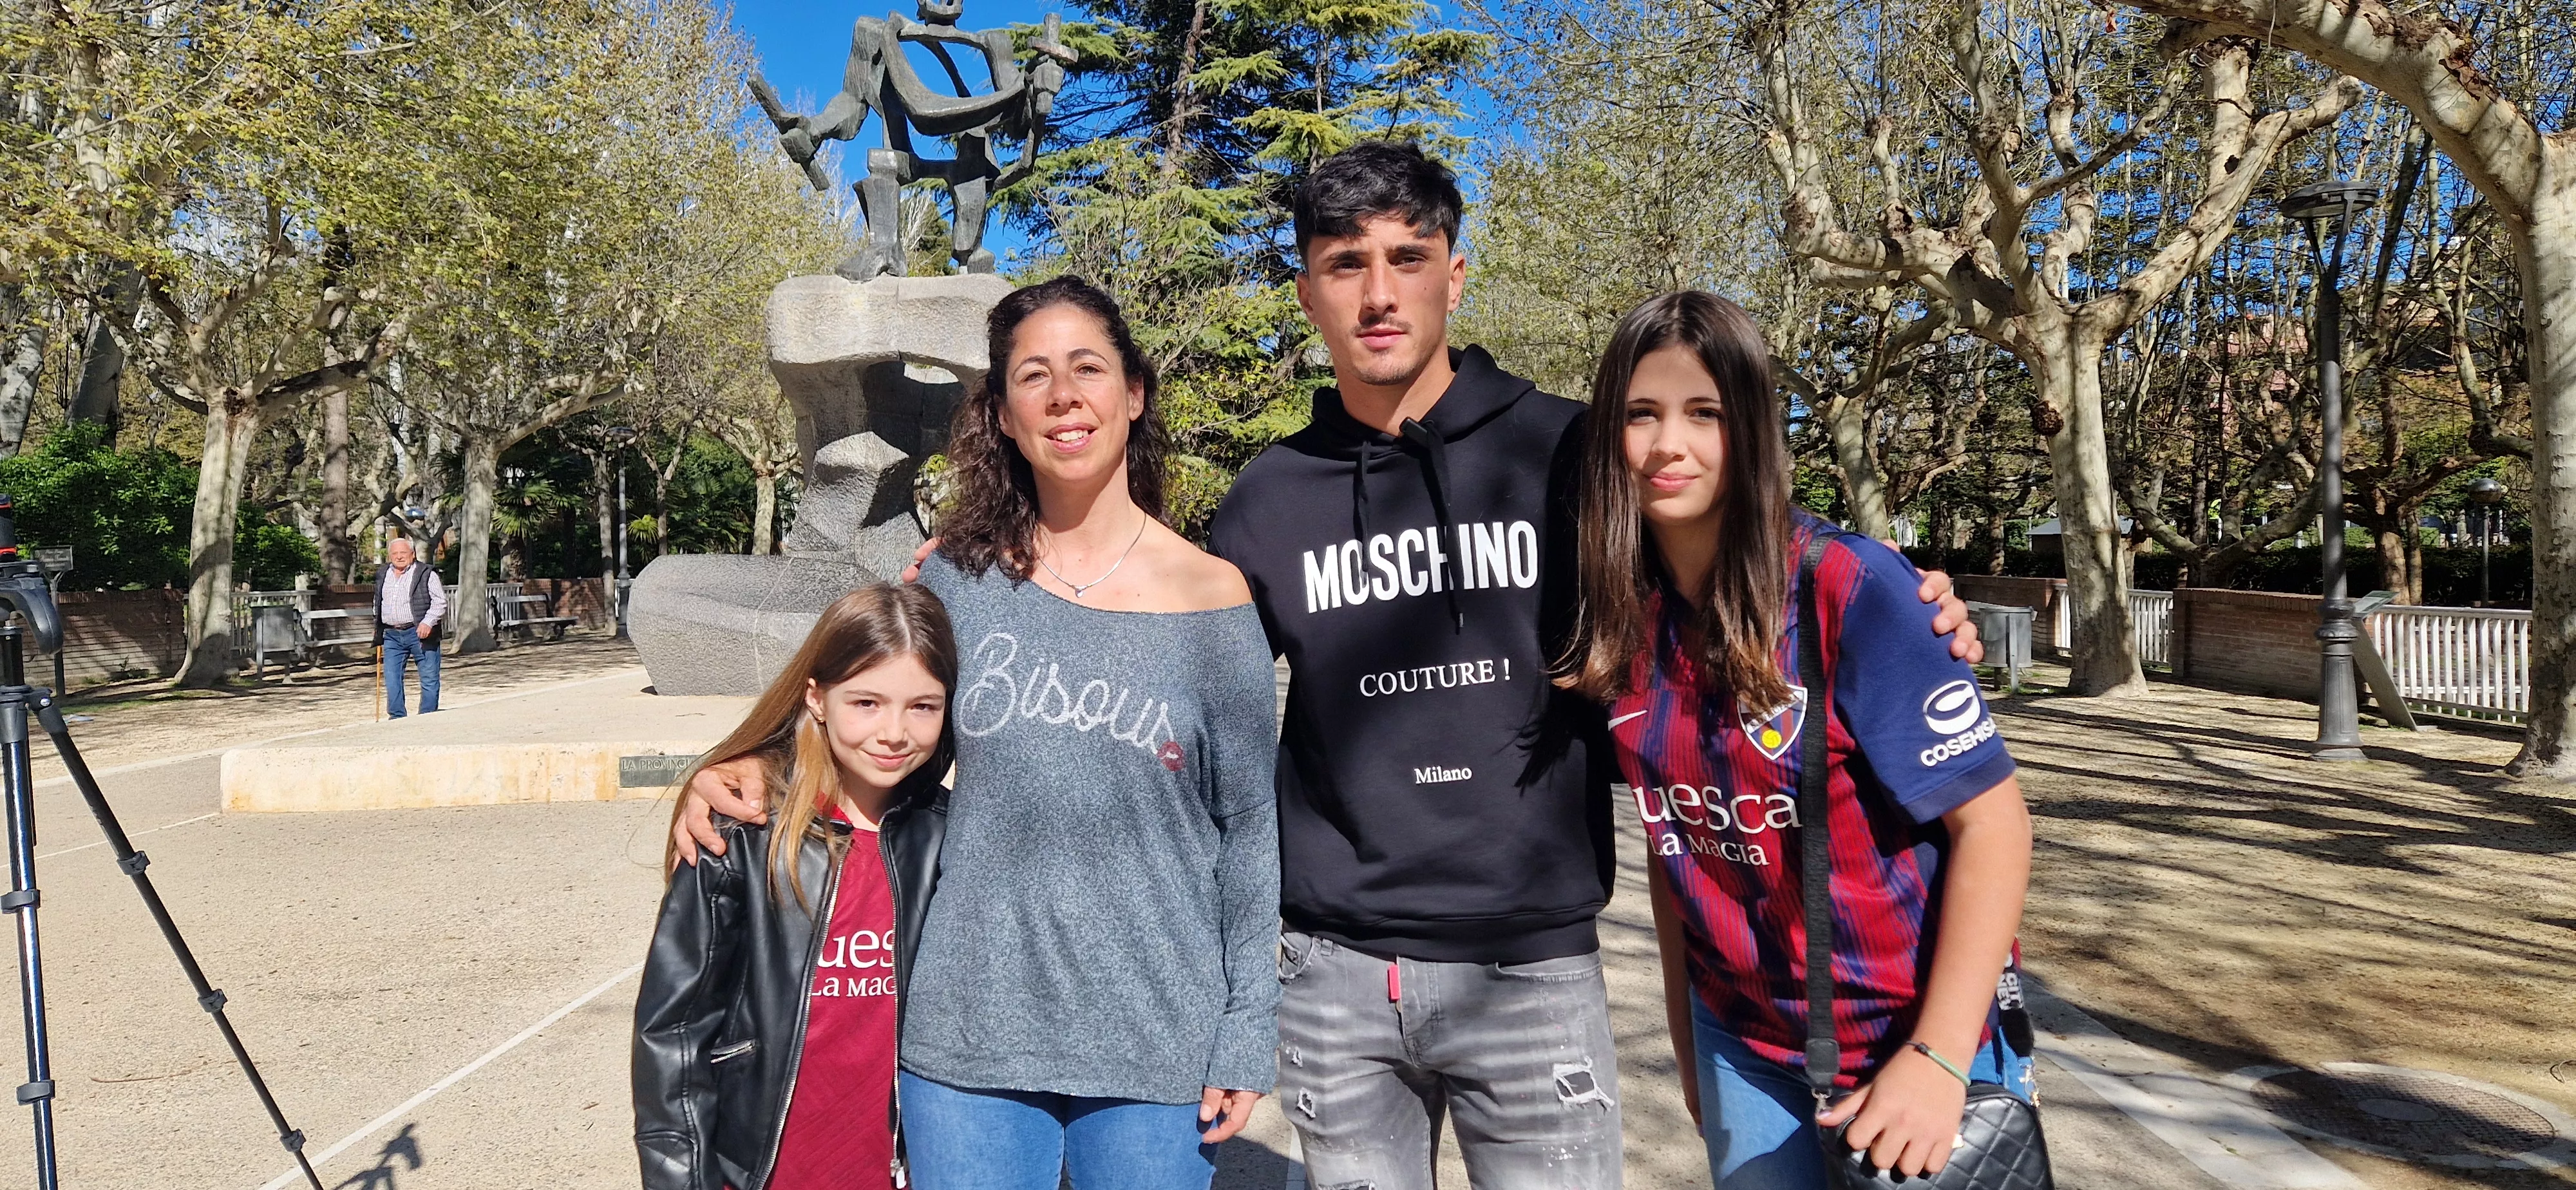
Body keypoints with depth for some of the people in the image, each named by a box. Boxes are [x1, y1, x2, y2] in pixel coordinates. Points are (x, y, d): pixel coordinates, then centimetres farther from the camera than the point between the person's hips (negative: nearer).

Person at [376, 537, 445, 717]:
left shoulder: (426, 574, -2)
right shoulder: (383, 574, 15)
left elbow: (440, 602, -7)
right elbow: (378, 603, 27)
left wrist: (428, 622, -20)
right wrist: (378, 629, 23)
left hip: (420, 634, -5)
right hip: (392, 636, 5)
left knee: (429, 680, -1)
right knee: (392, 680, 2)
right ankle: (397, 719, 8)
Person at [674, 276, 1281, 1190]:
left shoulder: (1208, 596, -4)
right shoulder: (959, 575, 0)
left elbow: (1249, 828, -1)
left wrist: (1246, 1038, -2)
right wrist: (738, 775, -5)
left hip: (1152, 1045, -1)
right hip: (968, 1031, 2)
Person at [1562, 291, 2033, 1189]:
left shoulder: (1851, 586, -18)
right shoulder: (1626, 620, -5)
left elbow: (1993, 819, -16)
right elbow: (1671, 837, 5)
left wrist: (1938, 1059, -19)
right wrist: (1687, 1042, 8)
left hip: (1918, 1040, -4)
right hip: (1744, 1051, 4)